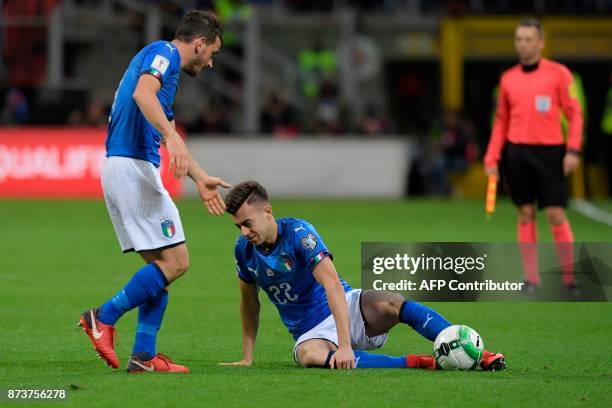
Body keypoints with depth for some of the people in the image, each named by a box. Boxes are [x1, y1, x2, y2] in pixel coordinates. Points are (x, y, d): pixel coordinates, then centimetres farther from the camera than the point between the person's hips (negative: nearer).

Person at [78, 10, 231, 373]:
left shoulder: (166, 60, 25)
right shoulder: (164, 53, -5)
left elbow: (171, 135, 34)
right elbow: (143, 93, -27)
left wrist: (201, 179, 37)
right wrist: (169, 136, -38)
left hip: (122, 167, 10)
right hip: (133, 165, -10)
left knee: (161, 264, 10)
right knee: (175, 261, -9)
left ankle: (144, 356, 5)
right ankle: (104, 317, -7)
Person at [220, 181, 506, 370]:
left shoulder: (298, 233, -18)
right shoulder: (244, 249, -1)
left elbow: (332, 286, -29)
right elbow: (249, 303, 16)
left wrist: (344, 345, -39)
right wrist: (247, 359, 12)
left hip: (348, 310, -3)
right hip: (311, 332, 3)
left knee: (391, 305, -36)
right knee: (311, 356, -37)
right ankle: (418, 363, -38)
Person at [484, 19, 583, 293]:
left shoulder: (558, 73, -1)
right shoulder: (508, 78, 10)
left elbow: (574, 114, -1)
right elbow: (501, 122, 14)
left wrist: (573, 150, -11)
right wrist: (492, 158, 7)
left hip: (549, 152, -3)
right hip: (517, 152, 3)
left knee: (556, 215, -5)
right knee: (525, 214, 3)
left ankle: (570, 278, 3)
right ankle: (531, 278, 8)